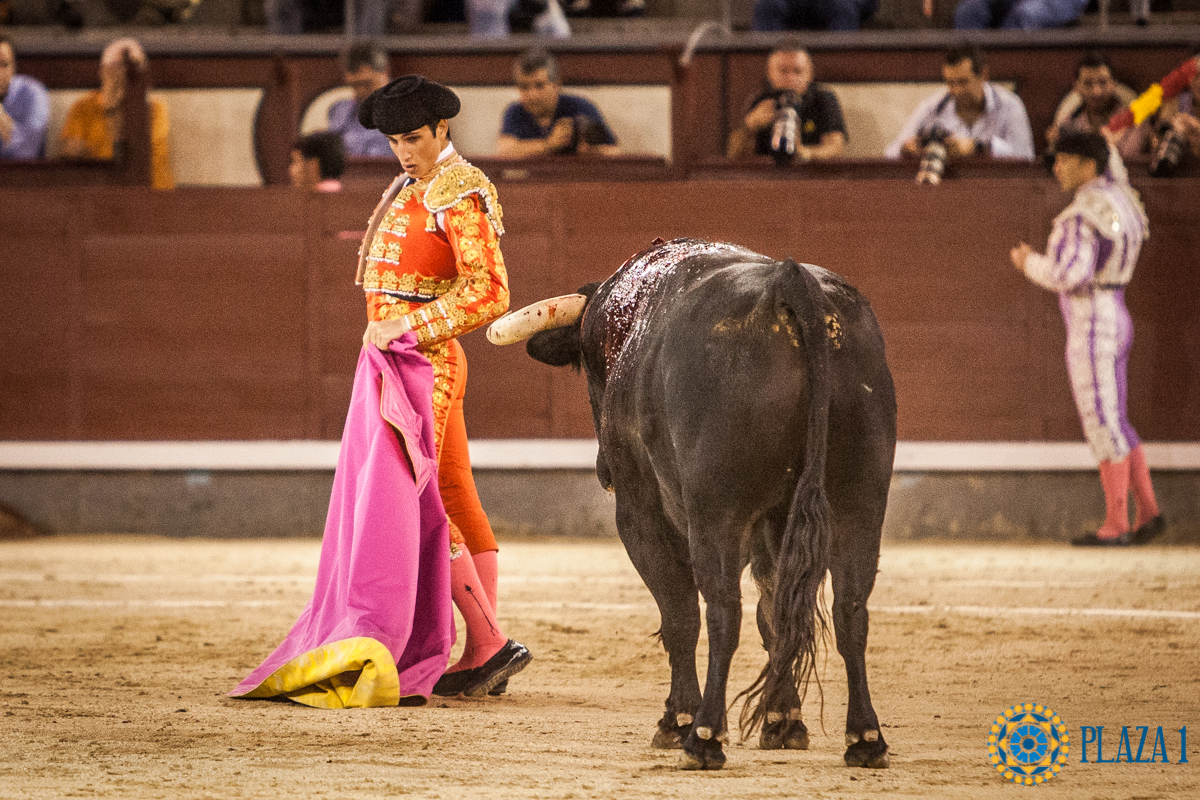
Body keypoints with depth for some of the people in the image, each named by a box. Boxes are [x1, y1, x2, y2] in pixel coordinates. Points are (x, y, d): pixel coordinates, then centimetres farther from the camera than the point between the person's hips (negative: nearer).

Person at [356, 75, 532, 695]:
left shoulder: (459, 193, -14)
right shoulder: (413, 188, 16)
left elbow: (489, 293, -22)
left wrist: (406, 326, -22)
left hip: (425, 363, -10)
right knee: (455, 499, 8)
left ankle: (490, 645, -15)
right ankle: (485, 659, 8)